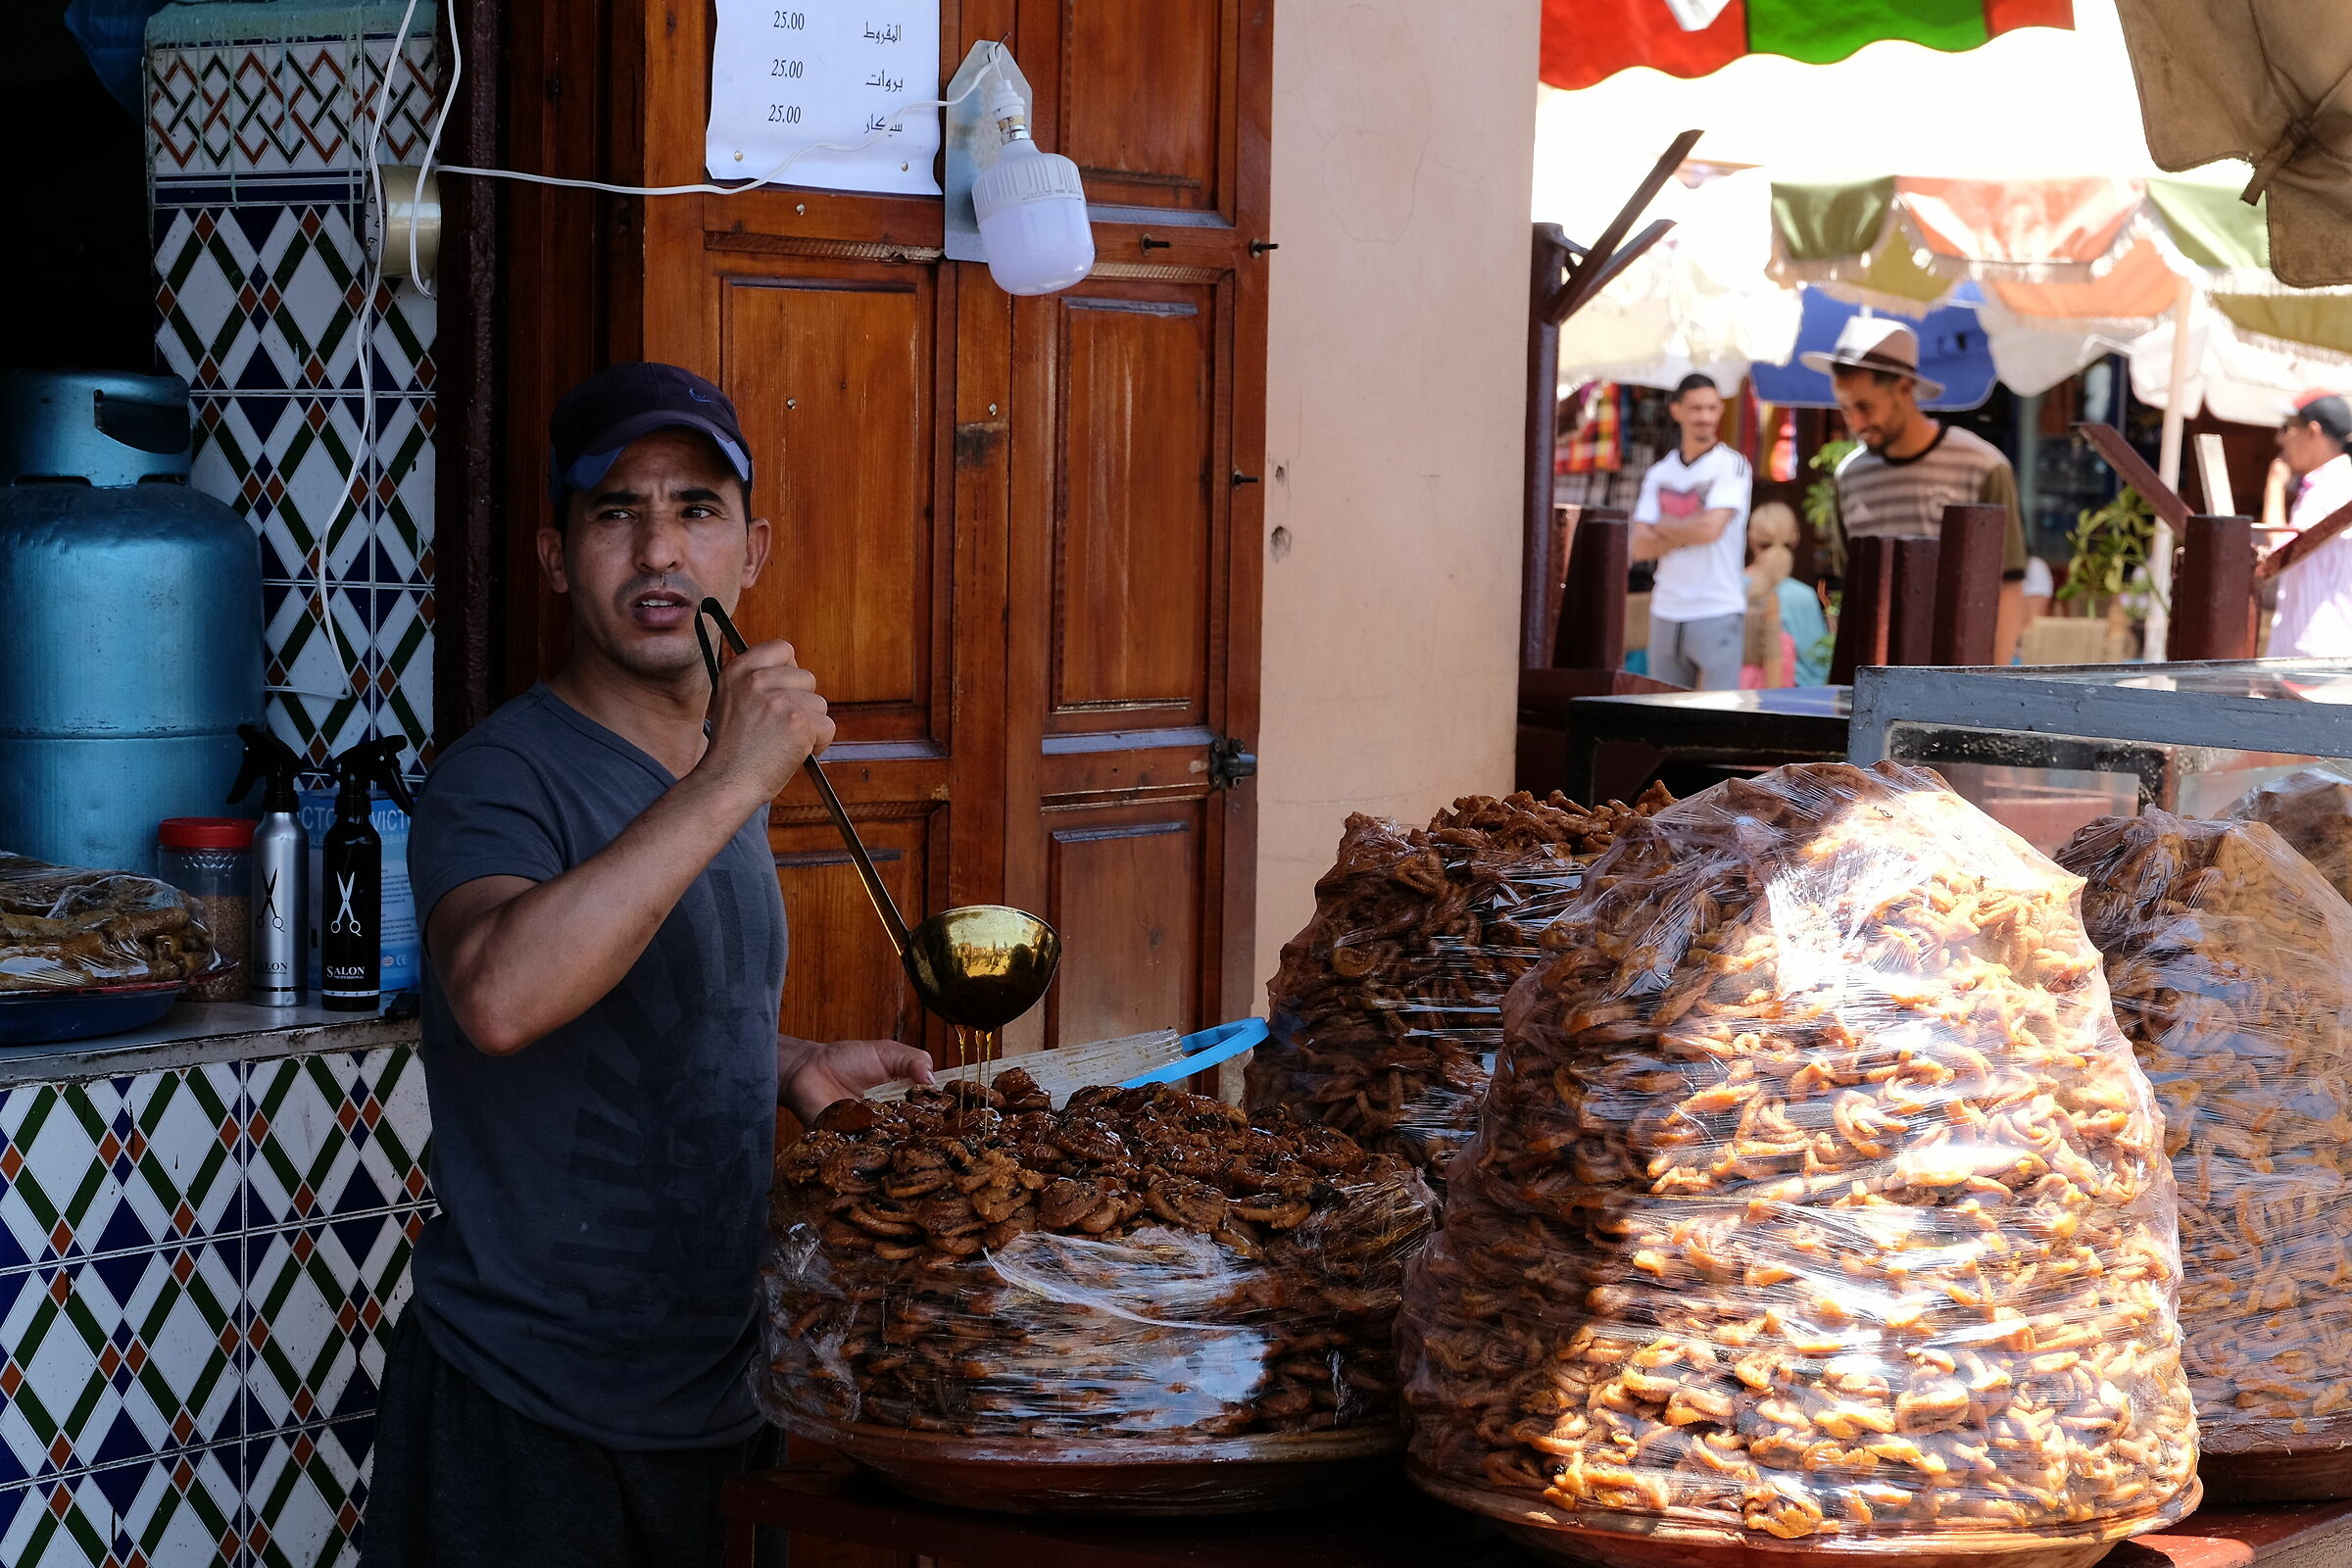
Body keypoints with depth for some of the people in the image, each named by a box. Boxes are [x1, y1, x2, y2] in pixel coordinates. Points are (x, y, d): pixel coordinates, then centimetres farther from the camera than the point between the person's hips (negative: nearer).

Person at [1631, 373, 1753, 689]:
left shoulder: (1731, 465, -3)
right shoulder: (1659, 473, 11)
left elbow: (1711, 528, -16)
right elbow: (1640, 547, 3)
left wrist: (1663, 526, 0)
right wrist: (1688, 532, -11)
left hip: (1716, 612, -5)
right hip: (1666, 612, 5)